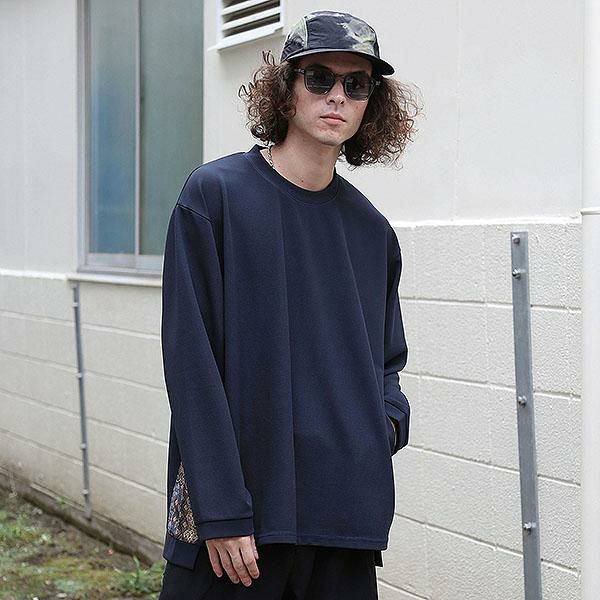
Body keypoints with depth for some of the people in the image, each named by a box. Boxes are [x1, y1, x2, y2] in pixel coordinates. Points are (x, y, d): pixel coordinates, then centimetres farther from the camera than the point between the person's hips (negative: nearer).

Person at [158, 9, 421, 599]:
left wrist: (387, 422, -1)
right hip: (234, 521, -4)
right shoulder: (215, 195, -5)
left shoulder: (372, 231, 10)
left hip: (348, 517, 4)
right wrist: (222, 513, -16)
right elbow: (192, 362, -11)